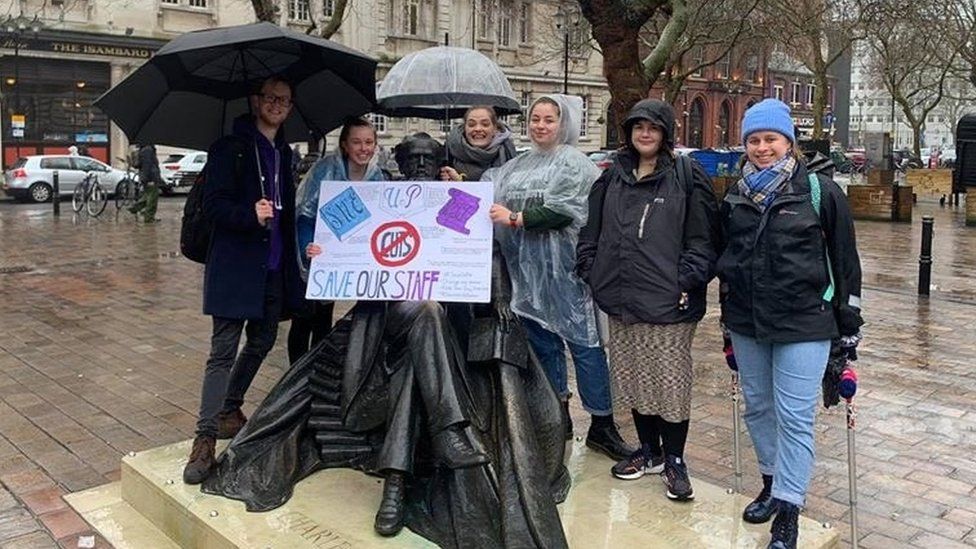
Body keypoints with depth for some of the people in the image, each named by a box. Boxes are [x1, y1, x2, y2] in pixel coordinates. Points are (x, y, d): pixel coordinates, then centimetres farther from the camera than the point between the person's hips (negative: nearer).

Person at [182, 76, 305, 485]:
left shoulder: (283, 153, 16)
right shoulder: (230, 148, -4)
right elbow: (213, 203, -12)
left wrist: (292, 261, 15)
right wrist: (251, 215, -29)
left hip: (273, 267, 7)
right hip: (235, 265, -7)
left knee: (262, 341, 14)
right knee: (223, 351, -8)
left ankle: (229, 411, 33)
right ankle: (205, 439, -4)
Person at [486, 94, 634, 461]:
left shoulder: (574, 164, -2)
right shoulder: (518, 166, 17)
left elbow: (561, 210, -15)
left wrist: (515, 218, -17)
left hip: (564, 268, -6)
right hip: (528, 269, 6)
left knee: (583, 342, -3)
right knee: (542, 341, 12)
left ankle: (602, 424, 6)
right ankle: (557, 416, 25)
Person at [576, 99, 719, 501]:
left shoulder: (687, 175, -2)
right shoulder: (612, 177, 12)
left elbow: (703, 237, -6)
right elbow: (592, 230, 17)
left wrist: (688, 280, -13)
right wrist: (591, 271, 7)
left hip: (669, 302, -5)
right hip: (622, 300, 5)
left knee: (671, 381, 1)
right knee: (632, 377, 13)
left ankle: (674, 460, 18)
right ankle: (649, 451, 30)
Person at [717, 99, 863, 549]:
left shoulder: (819, 191, -6)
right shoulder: (736, 196, 8)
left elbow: (844, 258, -2)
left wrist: (849, 320, -1)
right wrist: (728, 314, 20)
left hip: (803, 324, -5)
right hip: (746, 323, 5)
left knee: (794, 417, -3)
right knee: (757, 407, 14)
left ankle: (787, 510, 7)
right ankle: (772, 482, 33)